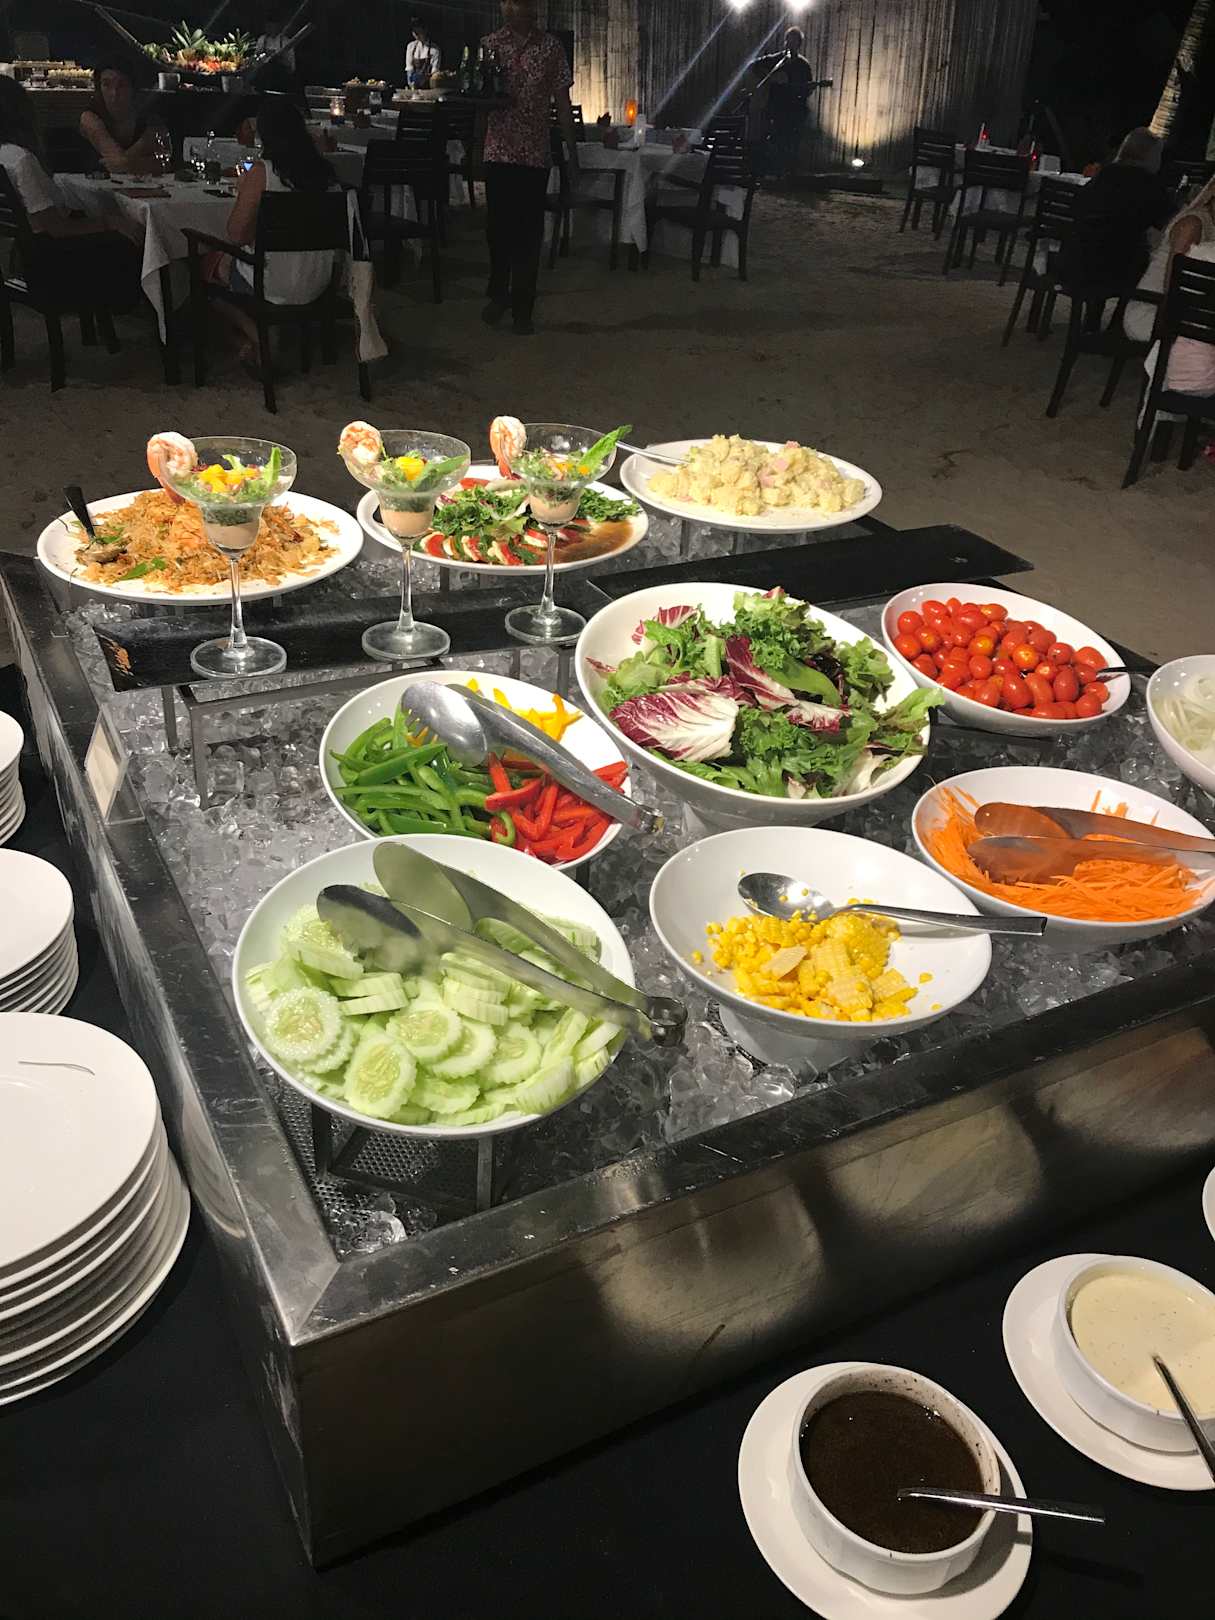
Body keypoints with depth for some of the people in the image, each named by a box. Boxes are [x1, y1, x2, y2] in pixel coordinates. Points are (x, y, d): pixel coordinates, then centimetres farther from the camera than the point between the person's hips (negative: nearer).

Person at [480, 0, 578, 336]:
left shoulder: (550, 47, 3)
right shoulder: (489, 44, 5)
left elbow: (562, 104, 5)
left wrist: (572, 153, 2)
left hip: (536, 153, -1)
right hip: (498, 150, 1)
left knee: (529, 231, 0)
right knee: (498, 226, 6)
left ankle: (522, 308, 7)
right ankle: (498, 295, 25)